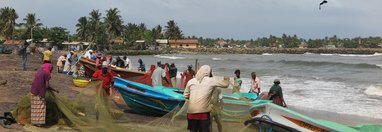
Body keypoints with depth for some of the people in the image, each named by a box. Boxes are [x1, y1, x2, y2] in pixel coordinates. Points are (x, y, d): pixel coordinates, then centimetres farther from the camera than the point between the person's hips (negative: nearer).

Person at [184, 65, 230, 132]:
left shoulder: (191, 81, 7)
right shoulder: (211, 81, -1)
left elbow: (186, 95, 14)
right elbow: (225, 84, 9)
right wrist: (227, 79, 30)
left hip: (191, 111, 3)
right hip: (203, 112, -3)